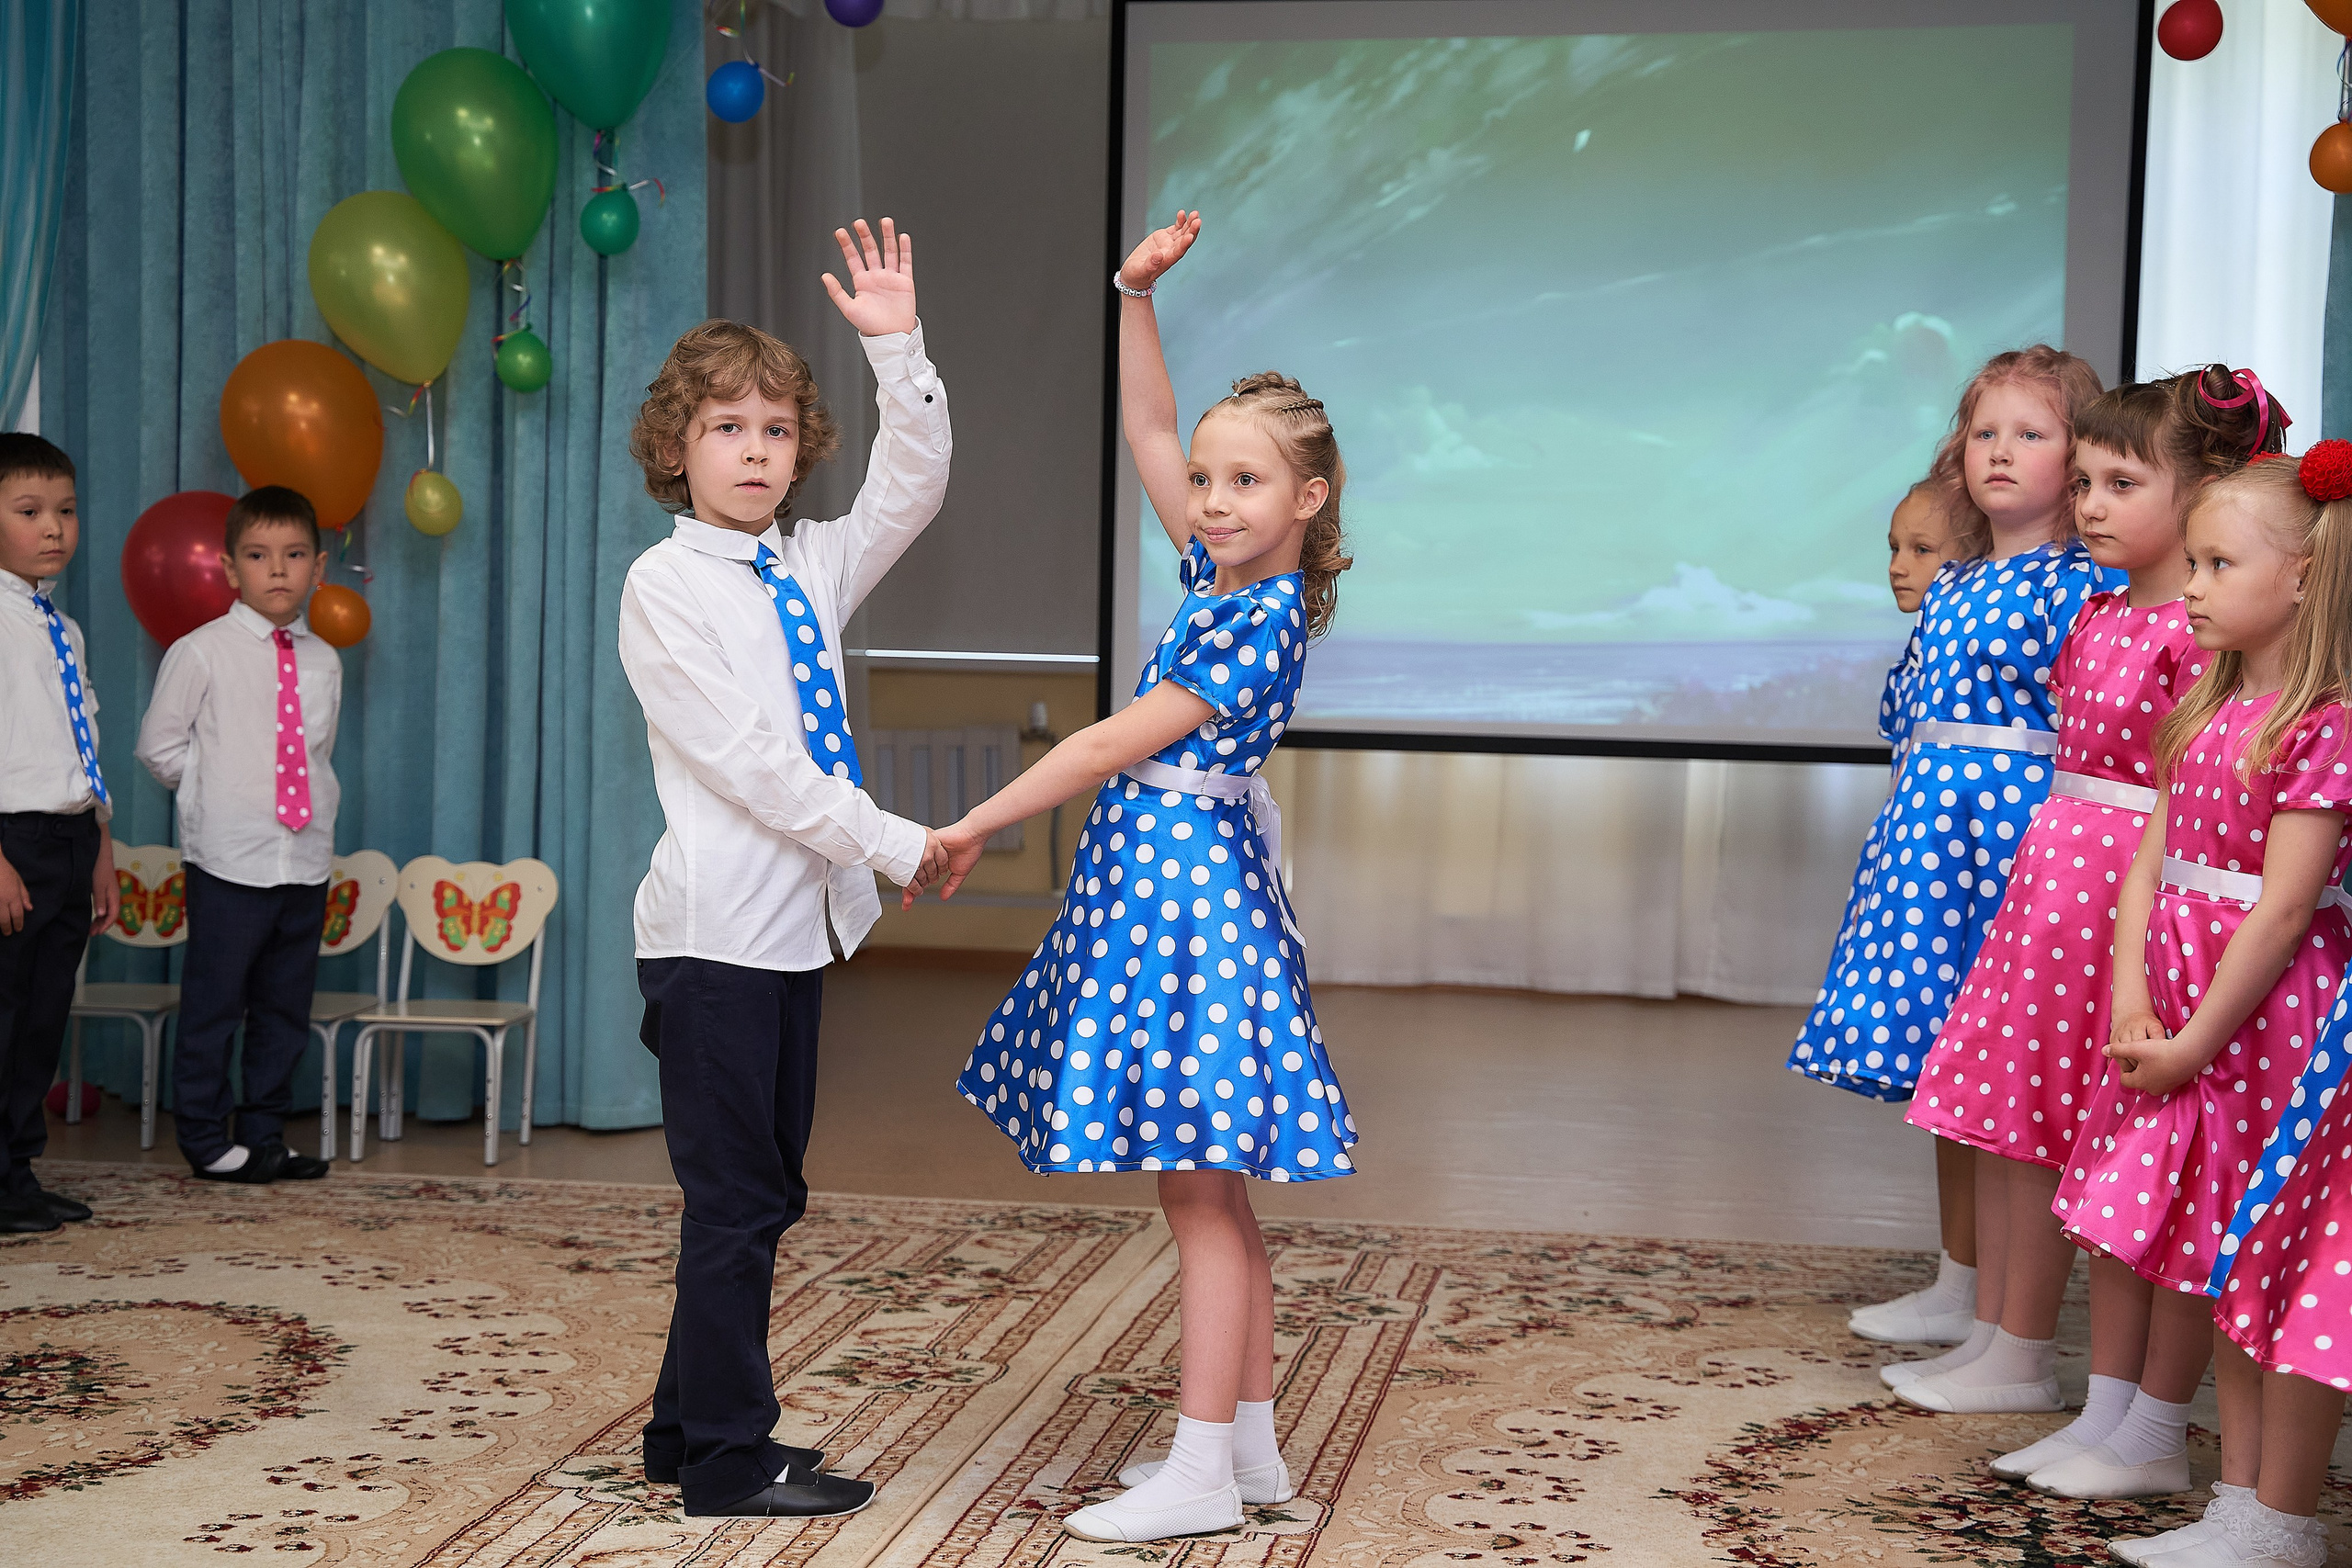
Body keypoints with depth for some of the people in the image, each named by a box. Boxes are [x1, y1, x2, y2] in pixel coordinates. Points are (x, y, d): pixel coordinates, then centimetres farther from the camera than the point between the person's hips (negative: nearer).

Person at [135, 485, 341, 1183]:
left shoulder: (323, 662, 9)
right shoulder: (201, 653, -5)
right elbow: (158, 745, 0)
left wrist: (316, 808, 10)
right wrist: (217, 792, 2)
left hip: (306, 860, 5)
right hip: (229, 860, -5)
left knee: (286, 1008, 11)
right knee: (214, 1004, 1)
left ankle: (263, 1135, 22)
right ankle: (207, 1141, 12)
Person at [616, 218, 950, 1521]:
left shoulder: (813, 570, 14)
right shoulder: (662, 585, -7)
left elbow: (910, 488, 4)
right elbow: (742, 757, -15)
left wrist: (897, 349, -6)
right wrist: (890, 843, -16)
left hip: (797, 920, 8)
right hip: (714, 928, -8)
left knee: (764, 1194, 13)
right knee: (734, 1197, -3)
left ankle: (692, 1429, 25)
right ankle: (726, 1460, 7)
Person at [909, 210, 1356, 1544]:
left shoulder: (1265, 621, -16)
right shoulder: (1222, 574, 9)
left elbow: (1120, 745, -18)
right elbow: (1146, 428, 18)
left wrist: (977, 827, -14)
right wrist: (1138, 297, 9)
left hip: (1188, 882, -9)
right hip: (1155, 881, 9)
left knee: (1198, 1186, -6)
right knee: (1215, 1187, 12)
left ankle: (1202, 1473, 0)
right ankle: (1251, 1445, 20)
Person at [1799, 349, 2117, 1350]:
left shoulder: (2083, 584, -8)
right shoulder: (1948, 584, 14)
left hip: (2017, 820, -8)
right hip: (1931, 821, 8)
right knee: (1944, 1064, 14)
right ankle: (1955, 1288, 26)